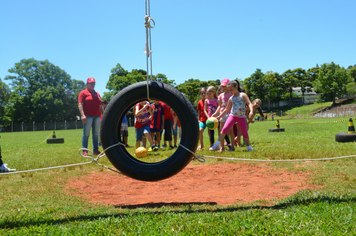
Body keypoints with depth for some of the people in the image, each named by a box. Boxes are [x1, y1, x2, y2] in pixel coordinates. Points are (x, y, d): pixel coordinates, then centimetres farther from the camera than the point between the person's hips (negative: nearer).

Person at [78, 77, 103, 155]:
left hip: (97, 116, 6)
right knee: (86, 134, -5)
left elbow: (100, 106, 24)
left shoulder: (97, 94, 20)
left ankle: (95, 150, 14)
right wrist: (82, 115, -20)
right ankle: (84, 150, -2)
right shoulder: (83, 93, 1)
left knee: (96, 134, 8)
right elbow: (80, 104, -9)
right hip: (87, 116, -6)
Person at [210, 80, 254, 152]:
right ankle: (216, 145, -13)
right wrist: (219, 116, 13)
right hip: (232, 115, 2)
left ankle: (248, 147, 22)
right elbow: (227, 109, 15)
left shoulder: (243, 95, -2)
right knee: (224, 129, -13)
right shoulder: (231, 98, 8)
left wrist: (251, 111, -29)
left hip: (241, 117, -2)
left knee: (244, 132, 2)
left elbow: (249, 103, -11)